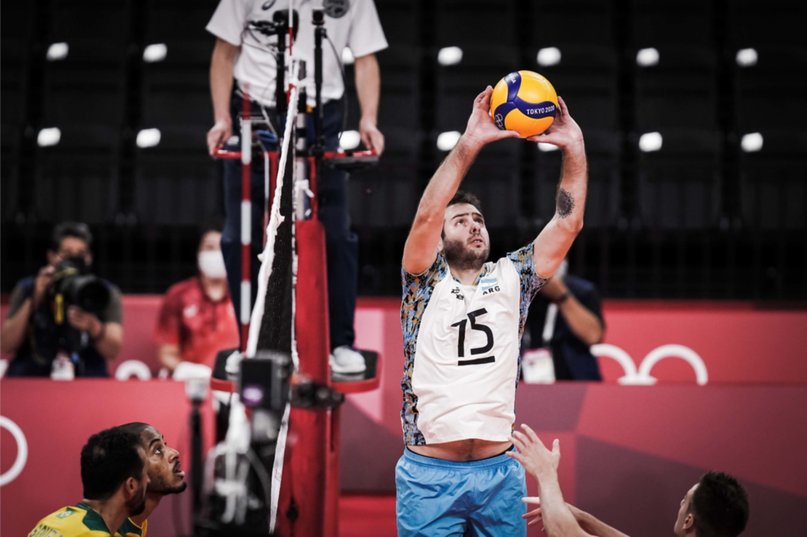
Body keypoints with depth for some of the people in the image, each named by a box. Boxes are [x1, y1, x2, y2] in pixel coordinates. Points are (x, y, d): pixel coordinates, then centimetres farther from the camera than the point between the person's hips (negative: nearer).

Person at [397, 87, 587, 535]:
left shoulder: (511, 278, 11)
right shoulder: (427, 281, 3)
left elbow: (568, 223, 4)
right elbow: (426, 215, -14)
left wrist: (574, 149, -7)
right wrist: (469, 144, -21)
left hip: (498, 471, 3)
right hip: (429, 473, -3)